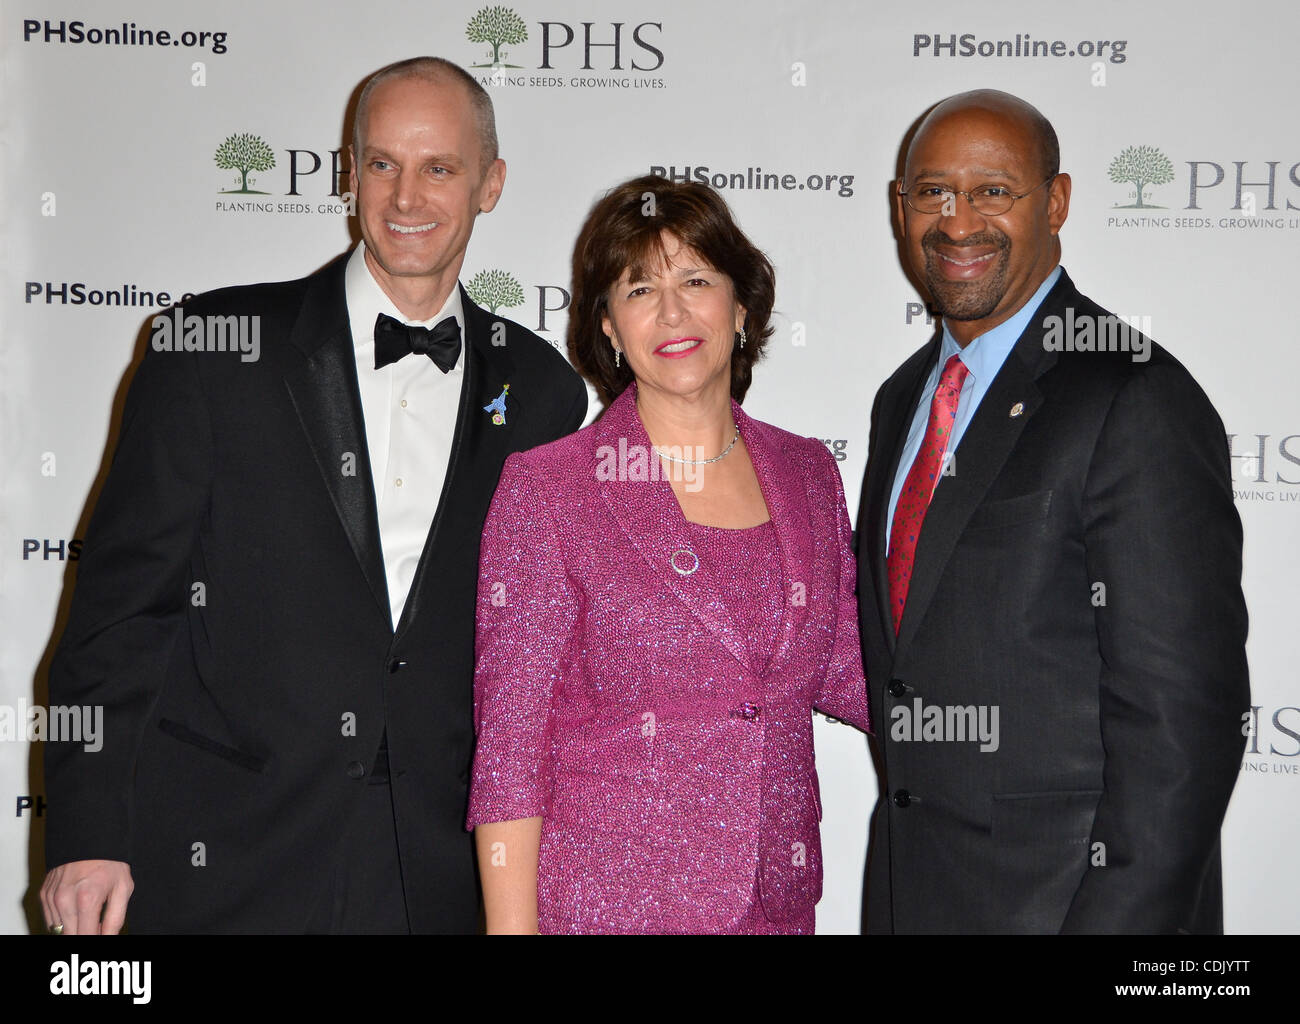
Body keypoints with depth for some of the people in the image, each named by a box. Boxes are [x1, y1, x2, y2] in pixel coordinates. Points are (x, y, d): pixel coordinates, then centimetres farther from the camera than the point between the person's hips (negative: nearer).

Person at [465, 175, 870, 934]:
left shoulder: (808, 473, 5)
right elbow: (509, 742, -9)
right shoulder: (546, 487, -8)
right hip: (603, 900, -4)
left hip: (779, 899, 4)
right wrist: (512, 924, -12)